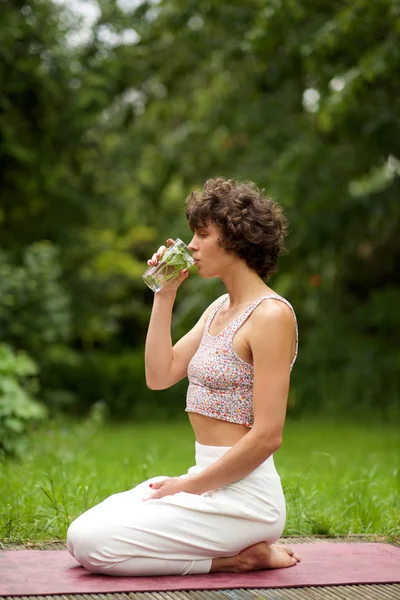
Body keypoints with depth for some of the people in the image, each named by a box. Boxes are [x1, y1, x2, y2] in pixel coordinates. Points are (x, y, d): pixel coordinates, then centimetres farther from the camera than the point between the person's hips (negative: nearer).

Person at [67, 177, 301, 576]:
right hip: (209, 481, 9)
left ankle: (236, 558, -5)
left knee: (92, 544, -15)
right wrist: (164, 295, 6)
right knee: (81, 535, 6)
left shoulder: (271, 315, -15)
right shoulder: (218, 309, 14)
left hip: (242, 494, -9)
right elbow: (159, 376, 9)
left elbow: (267, 437, -19)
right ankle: (241, 546, 7)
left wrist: (189, 485, -13)